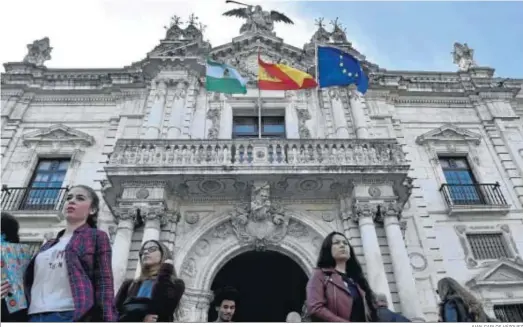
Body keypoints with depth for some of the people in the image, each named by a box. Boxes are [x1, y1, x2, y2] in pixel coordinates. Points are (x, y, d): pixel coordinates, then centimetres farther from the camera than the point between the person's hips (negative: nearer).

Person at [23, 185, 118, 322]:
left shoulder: (97, 237, 6)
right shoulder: (49, 244, 26)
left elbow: (104, 283, -4)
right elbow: (30, 280, 24)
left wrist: (108, 320, -14)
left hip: (72, 316, -6)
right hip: (35, 317, 7)